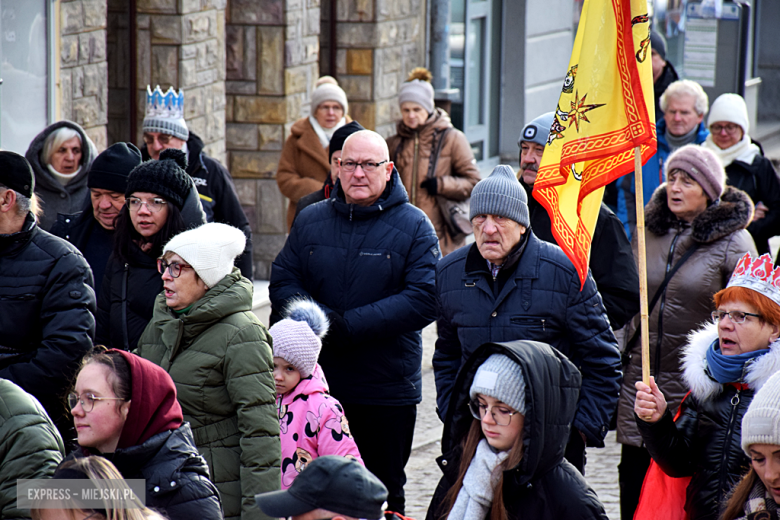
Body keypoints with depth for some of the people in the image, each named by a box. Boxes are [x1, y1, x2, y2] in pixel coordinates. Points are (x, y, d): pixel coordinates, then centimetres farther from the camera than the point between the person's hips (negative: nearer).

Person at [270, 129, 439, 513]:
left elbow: (424, 299, -14)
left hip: (387, 394, -3)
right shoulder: (310, 222, 9)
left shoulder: (414, 226, -3)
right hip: (315, 384, 3)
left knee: (382, 493, 8)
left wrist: (349, 325, -19)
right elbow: (282, 284, 4)